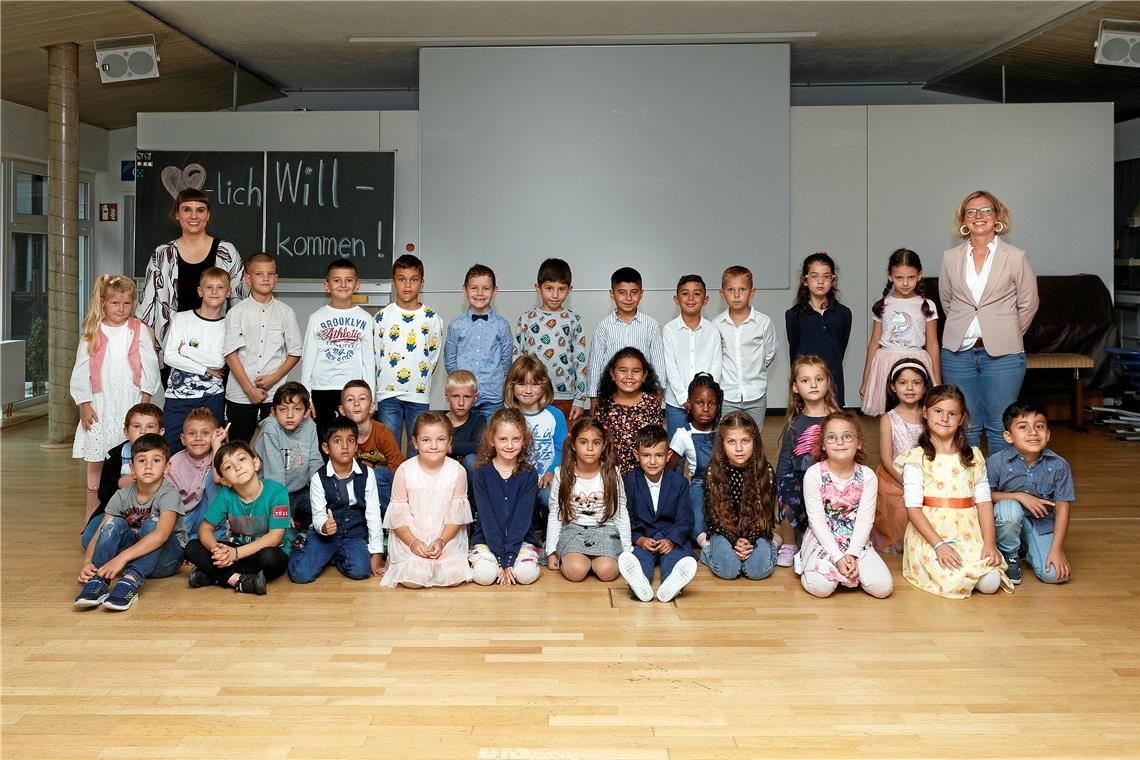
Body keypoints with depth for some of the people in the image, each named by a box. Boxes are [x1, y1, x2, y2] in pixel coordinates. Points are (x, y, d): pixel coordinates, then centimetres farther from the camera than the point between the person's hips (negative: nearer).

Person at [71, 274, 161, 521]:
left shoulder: (139, 330, 3)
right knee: (96, 458, 5)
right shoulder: (92, 333, 5)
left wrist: (145, 399, -3)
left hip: (131, 404, -1)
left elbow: (150, 365, 2)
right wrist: (84, 404, 0)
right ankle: (92, 509, 15)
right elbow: (82, 369, 5)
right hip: (100, 404, 1)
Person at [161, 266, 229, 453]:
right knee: (170, 447, -1)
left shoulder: (227, 325, 2)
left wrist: (185, 349, -8)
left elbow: (219, 361, -12)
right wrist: (205, 369, -11)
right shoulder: (181, 319, 2)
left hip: (212, 397, 0)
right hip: (178, 395, 0)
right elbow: (169, 357, -8)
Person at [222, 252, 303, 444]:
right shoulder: (237, 312, 0)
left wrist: (274, 378, -9)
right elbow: (231, 354, -4)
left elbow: (295, 353, 5)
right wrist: (249, 388, -10)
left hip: (275, 393, 0)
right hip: (240, 394, 0)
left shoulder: (285, 312, 3)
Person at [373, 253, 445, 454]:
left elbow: (434, 357, 10)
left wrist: (420, 381, 6)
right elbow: (374, 356, 7)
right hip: (387, 394, 0)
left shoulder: (431, 318, 2)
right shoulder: (382, 317, 3)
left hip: (418, 395, 0)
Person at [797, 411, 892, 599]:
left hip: (856, 541, 2)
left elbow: (865, 520, -7)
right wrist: (838, 557, -19)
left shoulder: (867, 476, -4)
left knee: (883, 587, -17)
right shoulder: (814, 474, -11)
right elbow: (817, 521, -12)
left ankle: (848, 571, 12)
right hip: (823, 540, -2)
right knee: (821, 586, -28)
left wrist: (852, 555, -18)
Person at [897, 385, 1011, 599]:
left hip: (969, 535, 4)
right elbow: (913, 508, -7)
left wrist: (989, 543, -8)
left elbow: (984, 502, 6)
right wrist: (939, 544, -17)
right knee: (956, 583, -27)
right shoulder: (917, 457, -1)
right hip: (928, 536, -4)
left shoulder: (973, 457, 11)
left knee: (991, 583, -20)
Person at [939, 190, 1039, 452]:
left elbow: (1028, 305, 6)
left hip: (1002, 354, -2)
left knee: (1000, 428, 3)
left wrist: (1007, 336, 9)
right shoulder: (950, 258, 6)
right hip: (958, 352, 2)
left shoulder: (1016, 257, -1)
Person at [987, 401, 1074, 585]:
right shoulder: (996, 462, -18)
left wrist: (1056, 550, -13)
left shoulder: (1059, 465, -14)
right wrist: (1019, 496, -22)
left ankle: (1026, 547, 19)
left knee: (1054, 575, -17)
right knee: (1009, 507, -36)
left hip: (1042, 523, 1)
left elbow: (1062, 508, -9)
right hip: (1009, 521, -1)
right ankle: (1010, 556, -6)